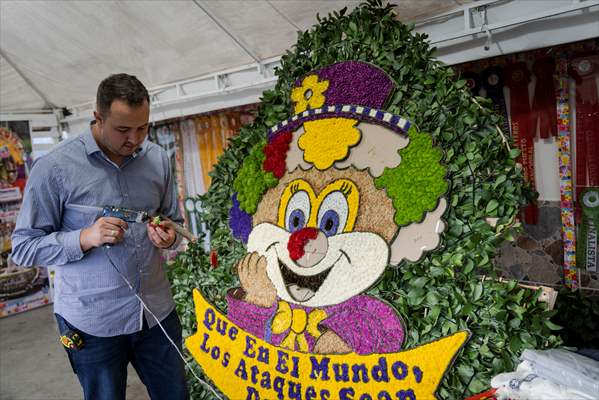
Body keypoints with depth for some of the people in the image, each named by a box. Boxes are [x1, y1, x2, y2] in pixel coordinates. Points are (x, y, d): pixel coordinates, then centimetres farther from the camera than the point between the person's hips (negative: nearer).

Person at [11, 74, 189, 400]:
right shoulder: (54, 168, -11)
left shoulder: (157, 159, 2)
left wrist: (169, 237, -10)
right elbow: (24, 247, -6)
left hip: (157, 312, 4)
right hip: (93, 323, -3)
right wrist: (85, 238, -21)